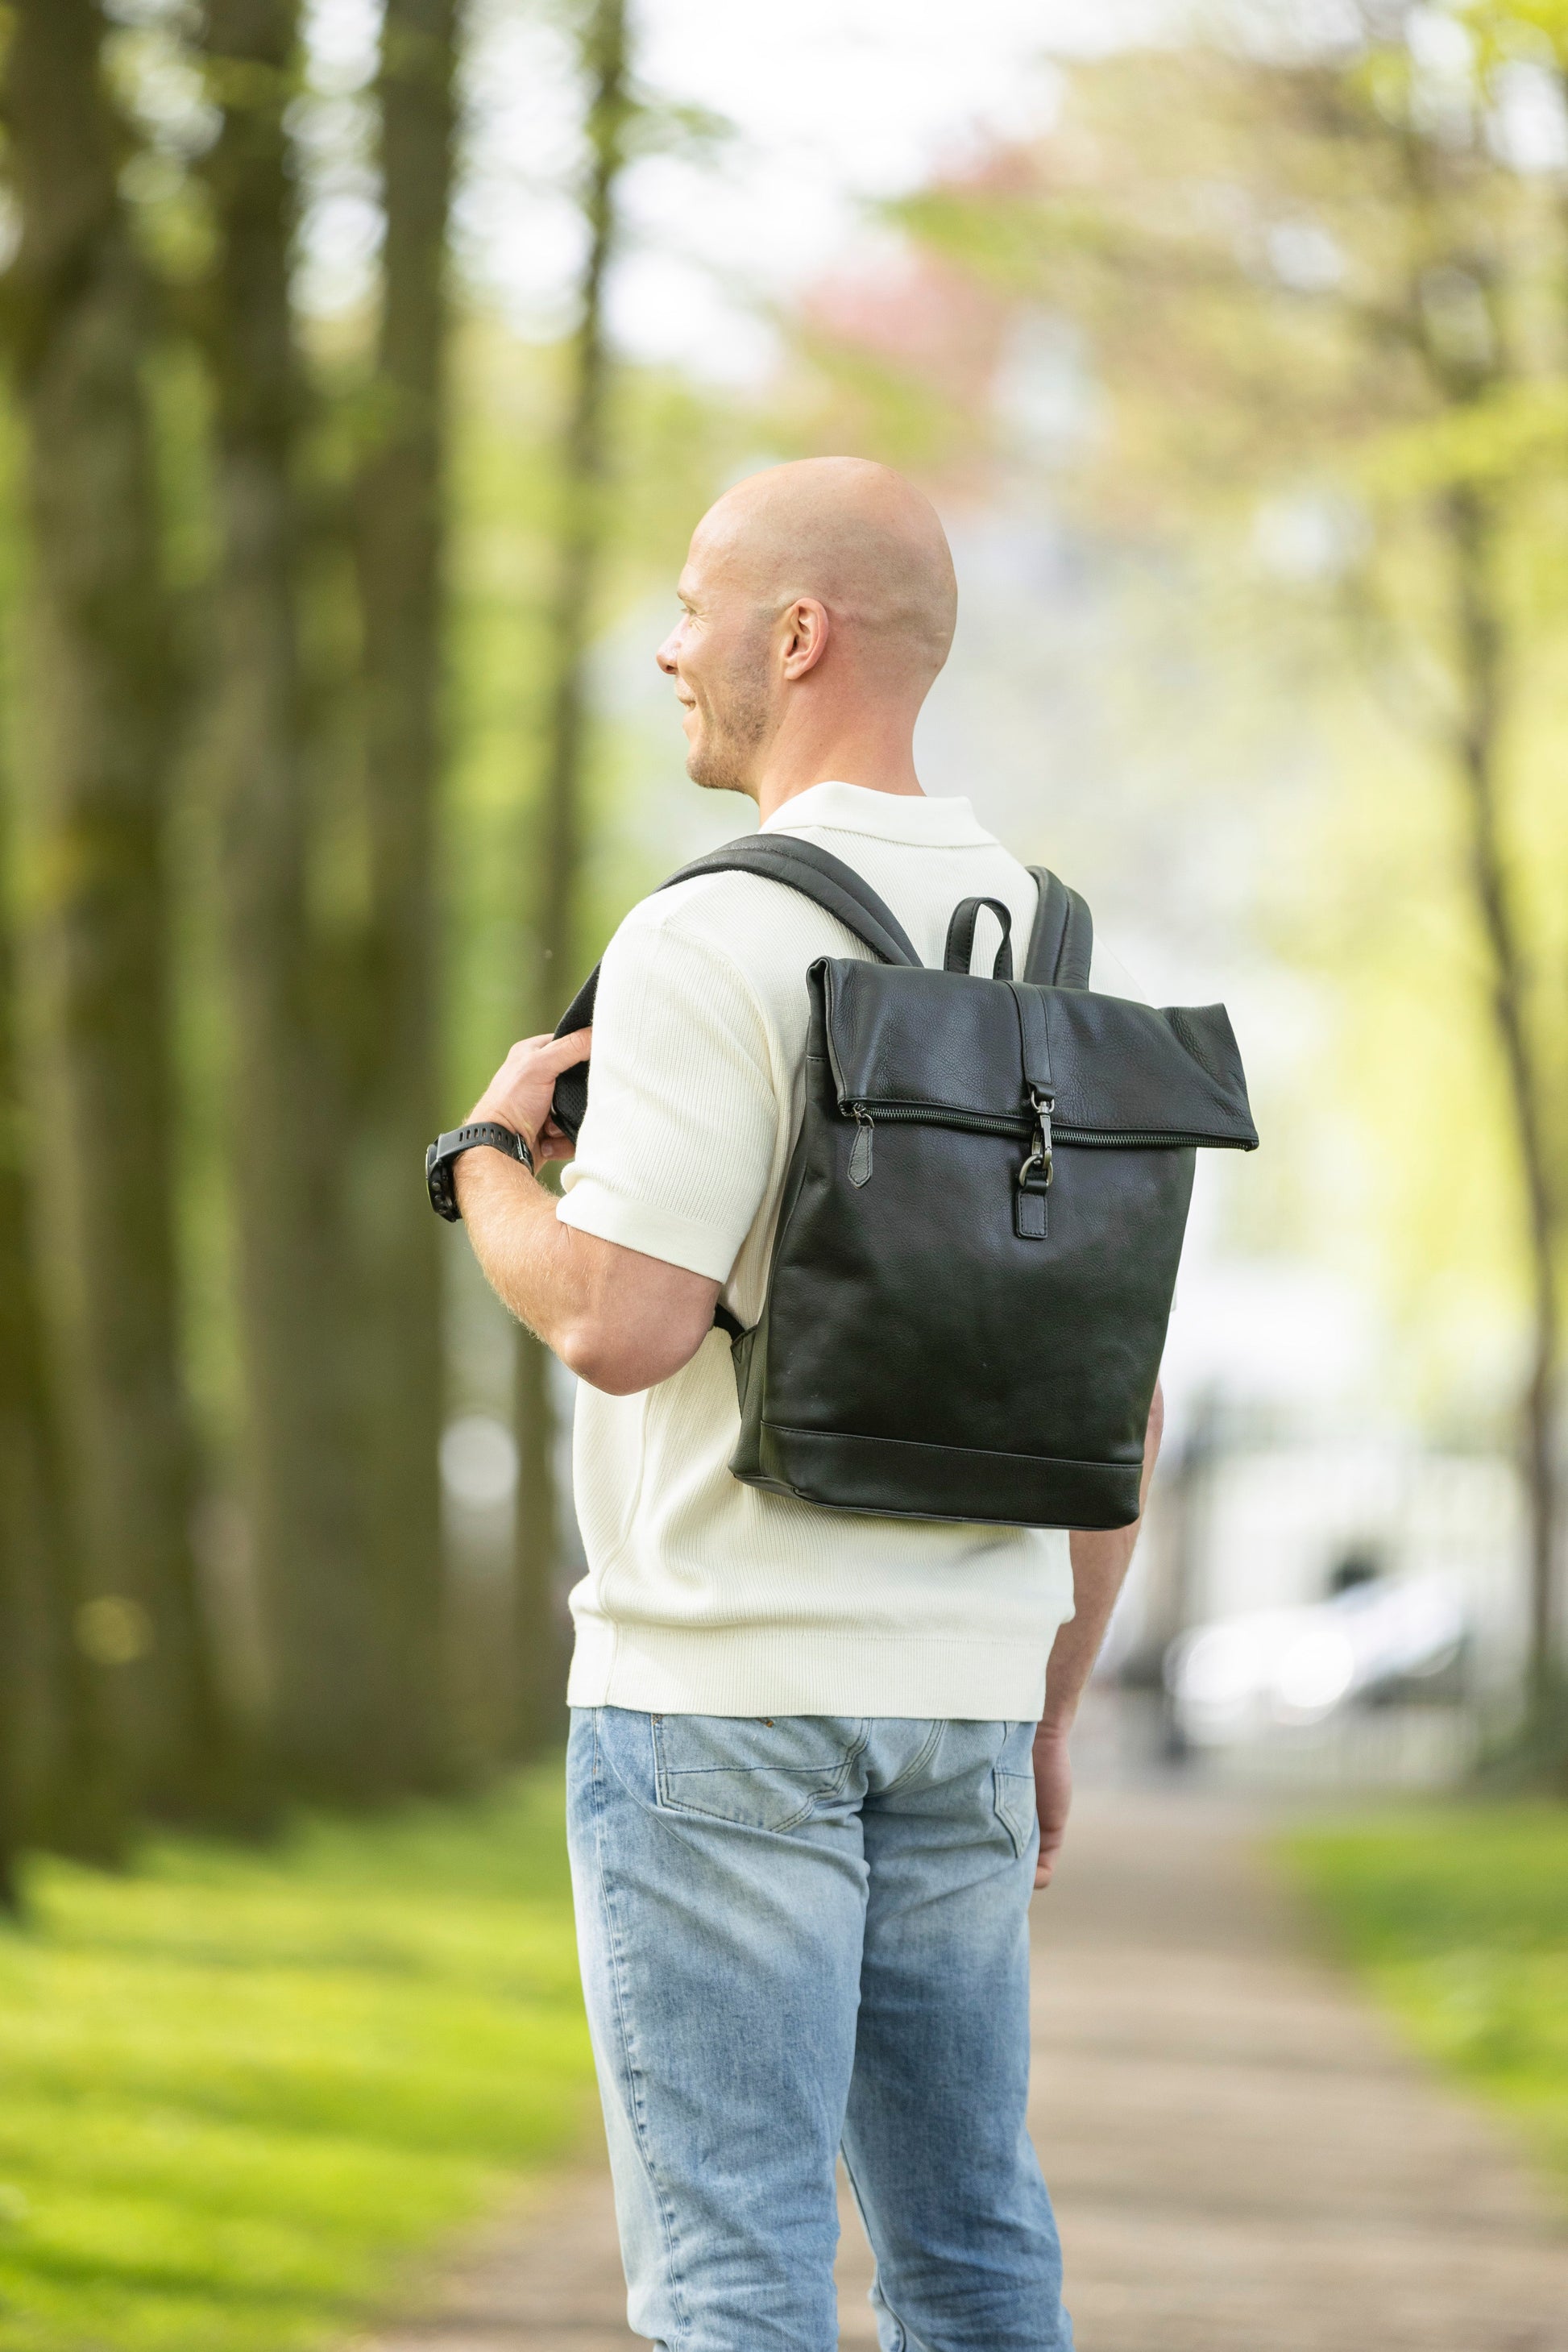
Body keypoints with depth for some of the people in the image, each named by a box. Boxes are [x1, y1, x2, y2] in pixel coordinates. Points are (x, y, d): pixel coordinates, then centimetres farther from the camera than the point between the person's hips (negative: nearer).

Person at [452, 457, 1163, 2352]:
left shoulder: (715, 943, -13)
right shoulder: (1064, 956, 10)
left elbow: (620, 1325, -22)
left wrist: (489, 1164, -2)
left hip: (724, 1692, -7)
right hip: (963, 1693, 7)